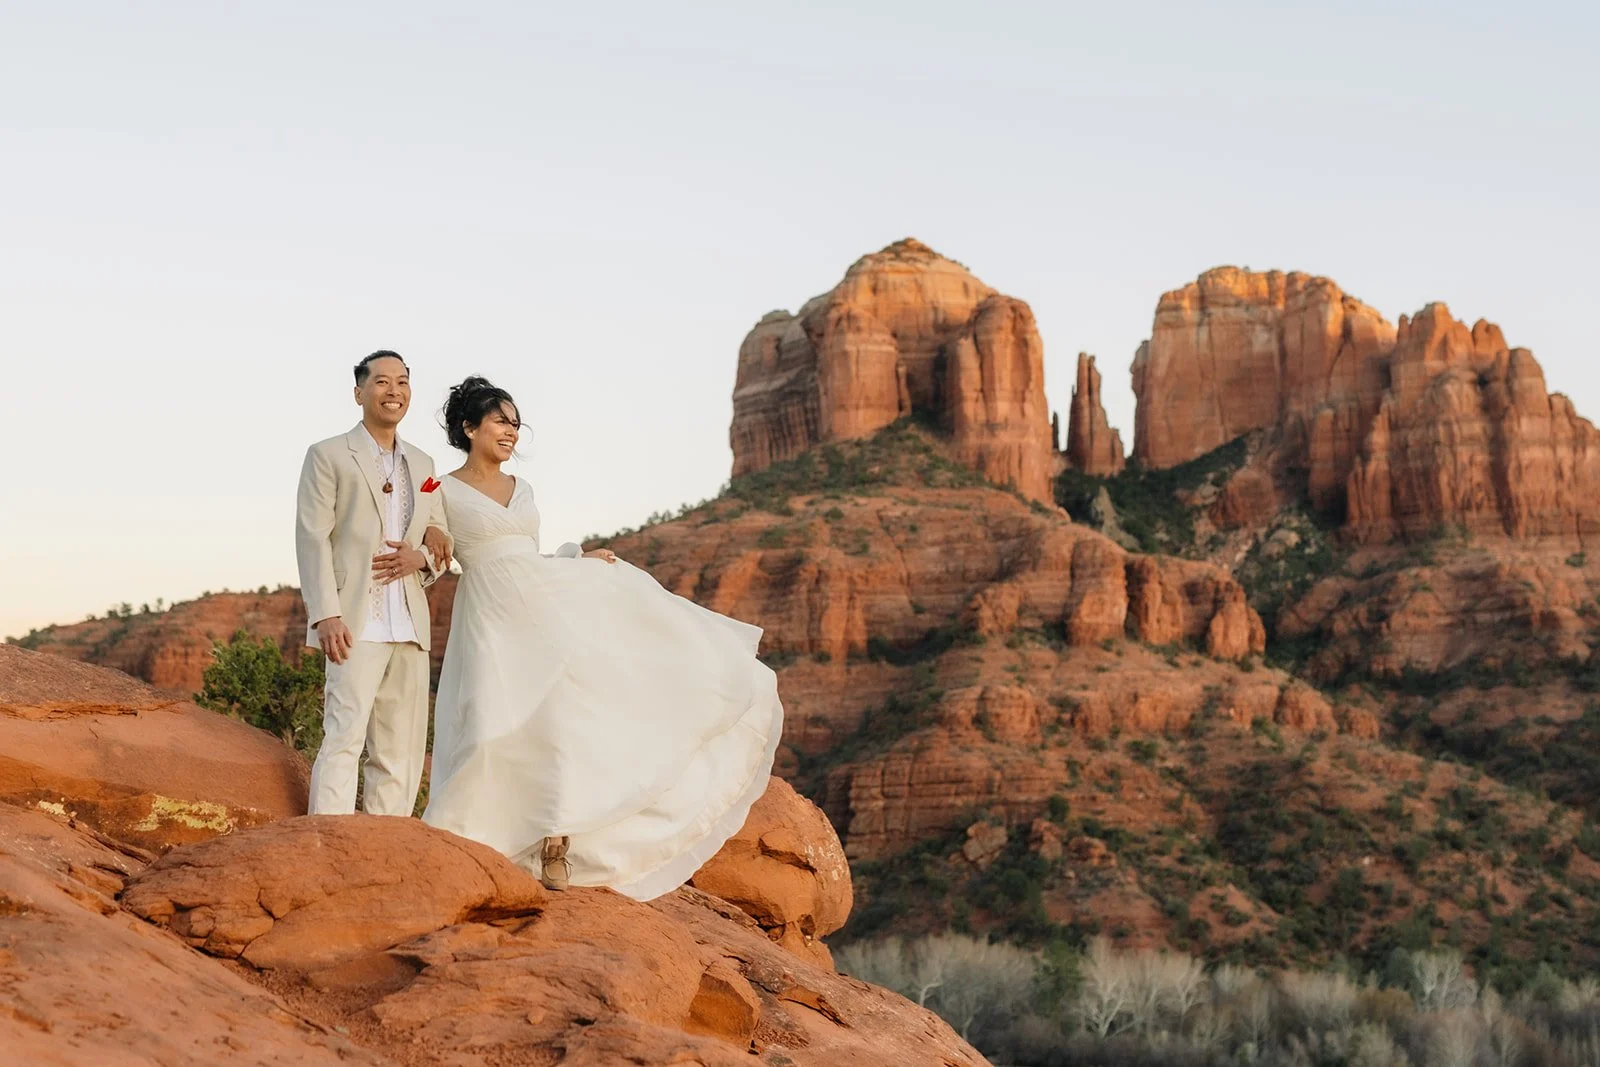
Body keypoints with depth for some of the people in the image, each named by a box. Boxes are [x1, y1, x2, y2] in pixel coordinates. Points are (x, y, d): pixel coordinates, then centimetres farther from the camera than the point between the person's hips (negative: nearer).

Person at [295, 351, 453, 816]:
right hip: (356, 623, -6)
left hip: (410, 628, 6)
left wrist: (421, 557, -4)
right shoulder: (328, 456, 3)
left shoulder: (422, 464, 20)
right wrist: (326, 615, -17)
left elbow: (443, 543, 21)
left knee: (401, 753, 5)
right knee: (344, 738, -16)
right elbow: (311, 539, -5)